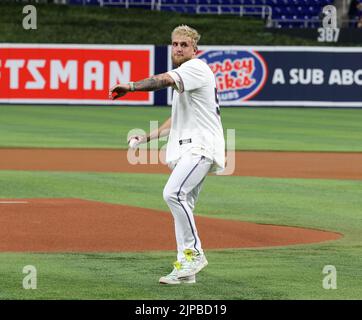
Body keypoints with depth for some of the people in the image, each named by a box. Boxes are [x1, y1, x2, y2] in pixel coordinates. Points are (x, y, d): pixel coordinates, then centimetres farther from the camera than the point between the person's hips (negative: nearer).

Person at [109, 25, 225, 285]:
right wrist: (147, 137, 22)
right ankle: (185, 268, 10)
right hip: (187, 149, 10)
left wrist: (132, 87, -36)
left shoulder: (196, 67, -8)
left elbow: (165, 80, -27)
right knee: (182, 206, 7)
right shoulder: (182, 78, 24)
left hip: (201, 146, -10)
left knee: (173, 193, -25)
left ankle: (194, 252, -19)